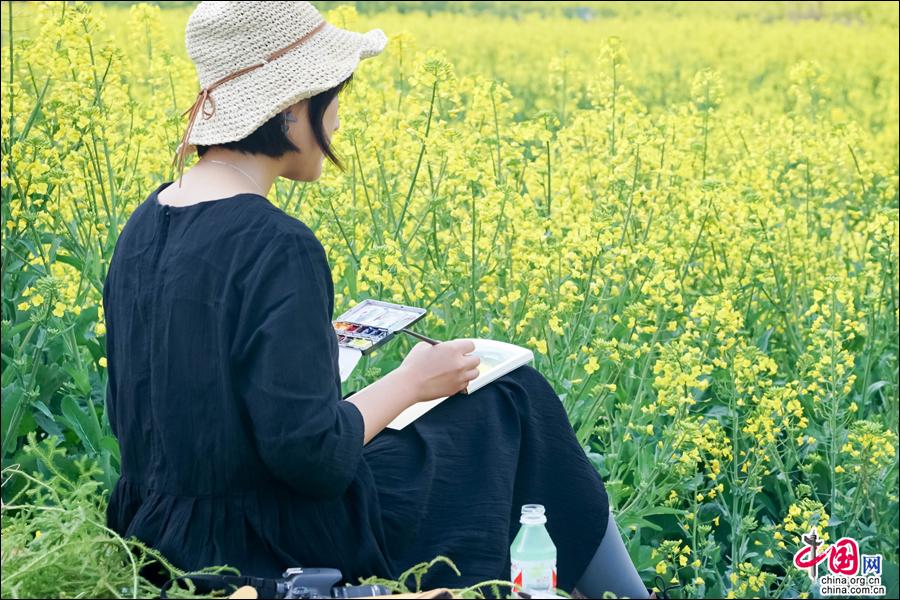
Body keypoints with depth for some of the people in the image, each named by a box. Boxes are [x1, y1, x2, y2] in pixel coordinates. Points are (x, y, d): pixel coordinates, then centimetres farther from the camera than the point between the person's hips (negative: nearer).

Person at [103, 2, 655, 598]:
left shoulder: (147, 226, 2)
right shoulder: (276, 247, -24)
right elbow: (310, 455, -25)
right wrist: (411, 382, -9)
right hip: (274, 550, -8)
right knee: (516, 404, 11)